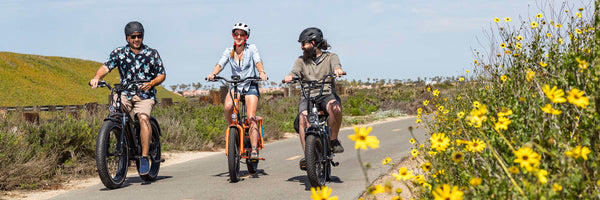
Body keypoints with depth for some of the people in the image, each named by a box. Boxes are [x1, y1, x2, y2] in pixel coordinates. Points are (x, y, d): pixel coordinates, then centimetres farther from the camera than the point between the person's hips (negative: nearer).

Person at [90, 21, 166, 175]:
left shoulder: (152, 54, 4)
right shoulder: (119, 53, 6)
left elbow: (162, 75, 5)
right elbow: (106, 67, -6)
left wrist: (151, 83, -15)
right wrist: (97, 77, -27)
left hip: (145, 94, -2)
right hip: (125, 93, 2)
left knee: (143, 117, -29)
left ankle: (144, 157, -27)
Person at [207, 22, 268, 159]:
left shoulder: (252, 48, 1)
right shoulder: (229, 51, 8)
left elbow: (258, 61, -14)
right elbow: (220, 64, -7)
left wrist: (262, 72, -36)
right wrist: (213, 74, -29)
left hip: (250, 86, -2)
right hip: (235, 86, 2)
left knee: (251, 117, -18)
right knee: (228, 107, -30)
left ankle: (254, 149, -17)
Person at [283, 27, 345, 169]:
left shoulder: (330, 57, 13)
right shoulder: (301, 60, 19)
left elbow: (336, 65, -9)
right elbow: (295, 72, 0)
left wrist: (338, 70, -35)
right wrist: (289, 77, -25)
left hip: (327, 94, -1)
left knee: (335, 108, -36)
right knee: (303, 117, -31)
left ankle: (334, 140, -14)